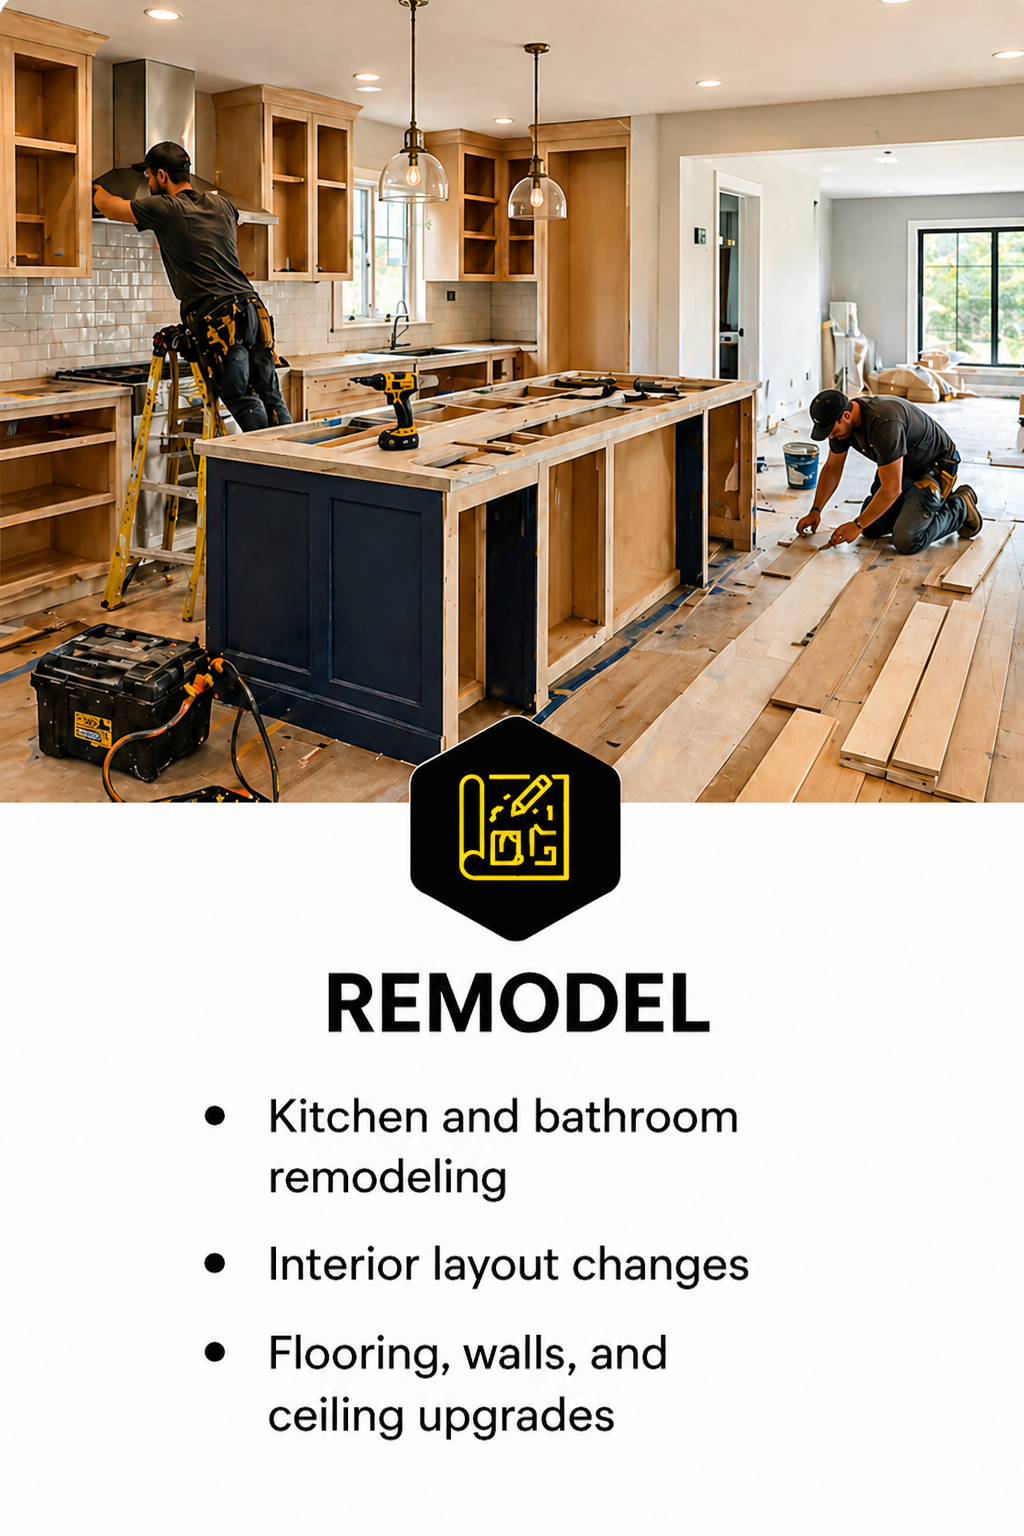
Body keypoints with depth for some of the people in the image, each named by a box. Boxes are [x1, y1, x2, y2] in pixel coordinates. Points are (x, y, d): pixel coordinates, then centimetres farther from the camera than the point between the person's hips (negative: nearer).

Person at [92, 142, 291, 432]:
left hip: (219, 318, -6)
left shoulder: (165, 209, 1)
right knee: (270, 396, 6)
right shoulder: (221, 204, 19)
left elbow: (111, 208, 16)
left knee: (243, 400, -7)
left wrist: (96, 189, 40)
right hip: (253, 308, 6)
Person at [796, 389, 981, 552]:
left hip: (935, 466, -8)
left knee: (906, 541, -21)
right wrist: (815, 511, -4)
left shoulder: (884, 423, -38)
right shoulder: (841, 420, -12)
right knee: (871, 528, 3)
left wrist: (857, 525, -27)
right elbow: (832, 468, 4)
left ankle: (960, 508, 3)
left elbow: (891, 489, -35)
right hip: (901, 467, 8)